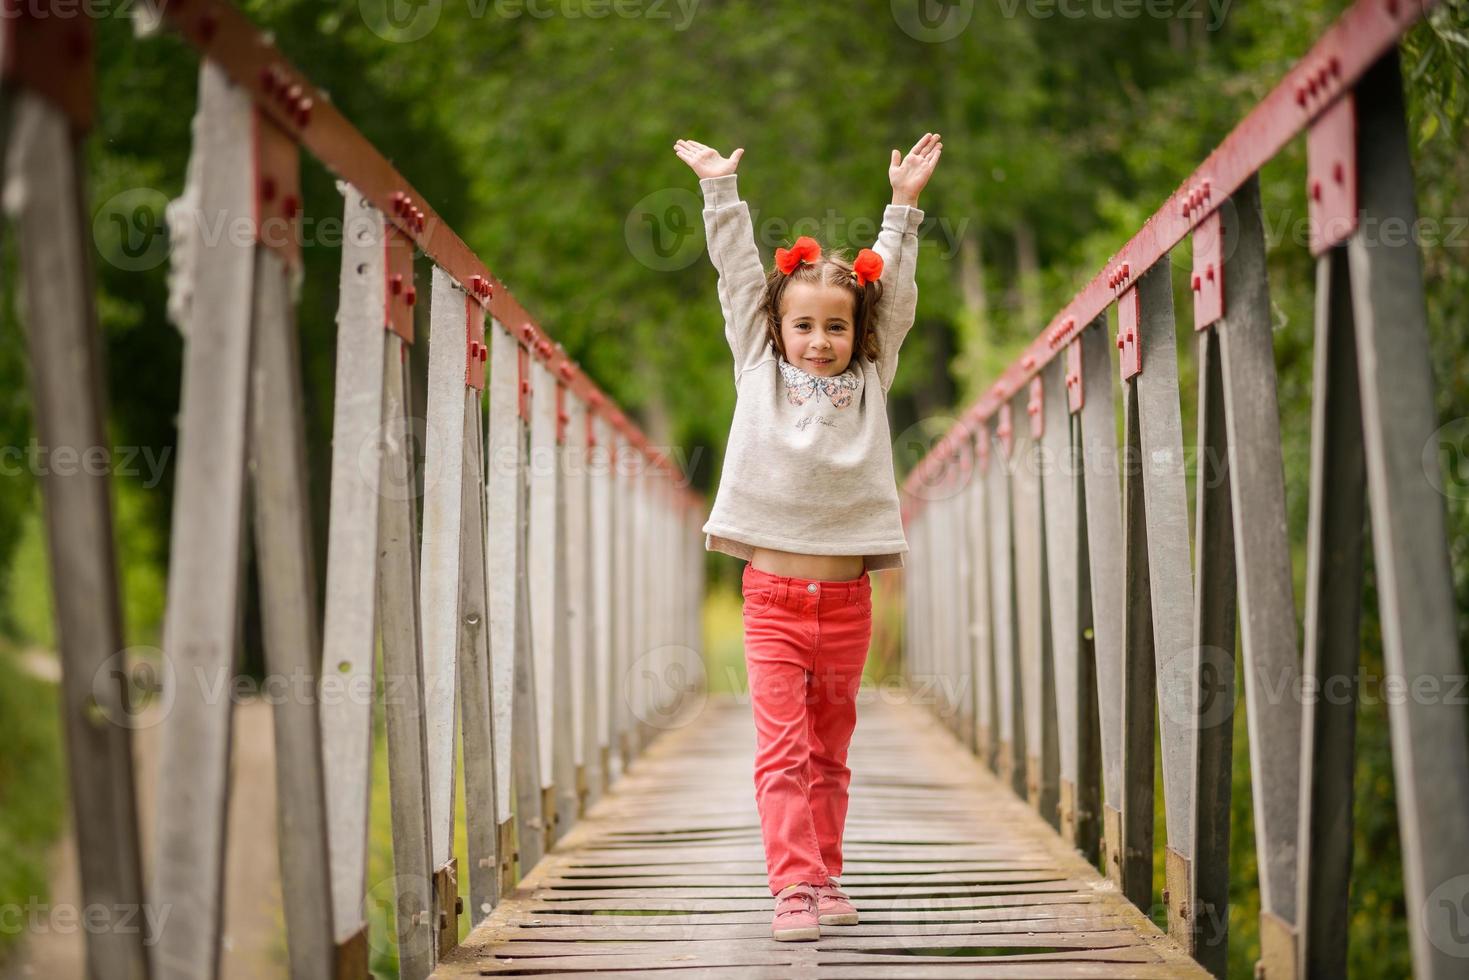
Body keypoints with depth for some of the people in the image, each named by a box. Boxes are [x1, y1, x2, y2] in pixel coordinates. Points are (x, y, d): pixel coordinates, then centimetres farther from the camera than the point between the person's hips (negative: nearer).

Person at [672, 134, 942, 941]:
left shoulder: (869, 380, 9)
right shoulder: (758, 370, 6)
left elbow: (894, 293, 9)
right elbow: (737, 277, 8)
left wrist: (903, 204, 7)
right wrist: (719, 190, 10)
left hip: (846, 598, 2)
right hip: (772, 596, -2)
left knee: (829, 754, 10)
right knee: (780, 751, -9)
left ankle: (824, 877, 20)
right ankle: (793, 887, -13)